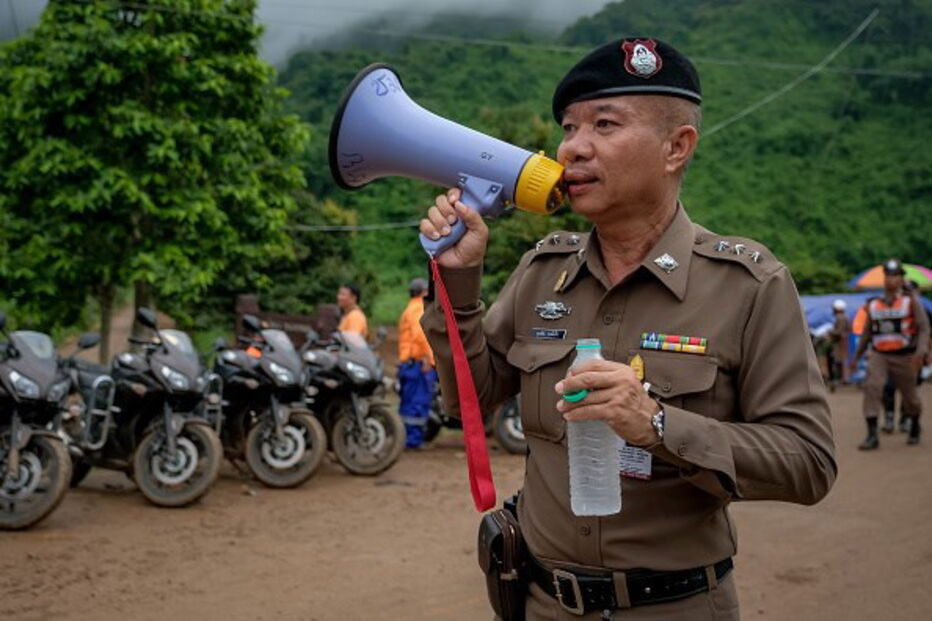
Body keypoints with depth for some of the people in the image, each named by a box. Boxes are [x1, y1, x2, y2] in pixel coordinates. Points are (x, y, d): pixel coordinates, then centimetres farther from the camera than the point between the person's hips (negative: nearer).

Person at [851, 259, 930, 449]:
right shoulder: (873, 304, 7)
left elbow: (924, 327, -8)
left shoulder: (910, 301, -2)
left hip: (904, 357, -2)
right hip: (879, 355, 2)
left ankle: (915, 427, 42)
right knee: (872, 387, -21)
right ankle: (872, 436, -22)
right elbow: (867, 332, 17)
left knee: (909, 395, 11)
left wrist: (921, 351, -24)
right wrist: (856, 357, 17)